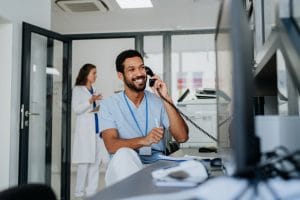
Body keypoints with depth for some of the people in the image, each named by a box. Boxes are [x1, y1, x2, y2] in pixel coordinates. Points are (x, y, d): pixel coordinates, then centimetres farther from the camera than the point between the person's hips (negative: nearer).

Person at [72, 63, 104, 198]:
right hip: (85, 129, -6)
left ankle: (91, 191, 12)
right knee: (84, 161, -6)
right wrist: (90, 101, -18)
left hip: (96, 129, 6)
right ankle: (79, 192, 5)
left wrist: (99, 108, 1)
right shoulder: (77, 89, 2)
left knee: (95, 161, 4)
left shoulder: (93, 90, 18)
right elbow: (76, 109, -8)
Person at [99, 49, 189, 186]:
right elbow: (111, 145, -12)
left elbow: (182, 137, -4)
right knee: (124, 154, -34)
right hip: (125, 166, -1)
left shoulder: (158, 102, 8)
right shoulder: (109, 105, 3)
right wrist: (143, 140, -30)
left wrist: (166, 99, -10)